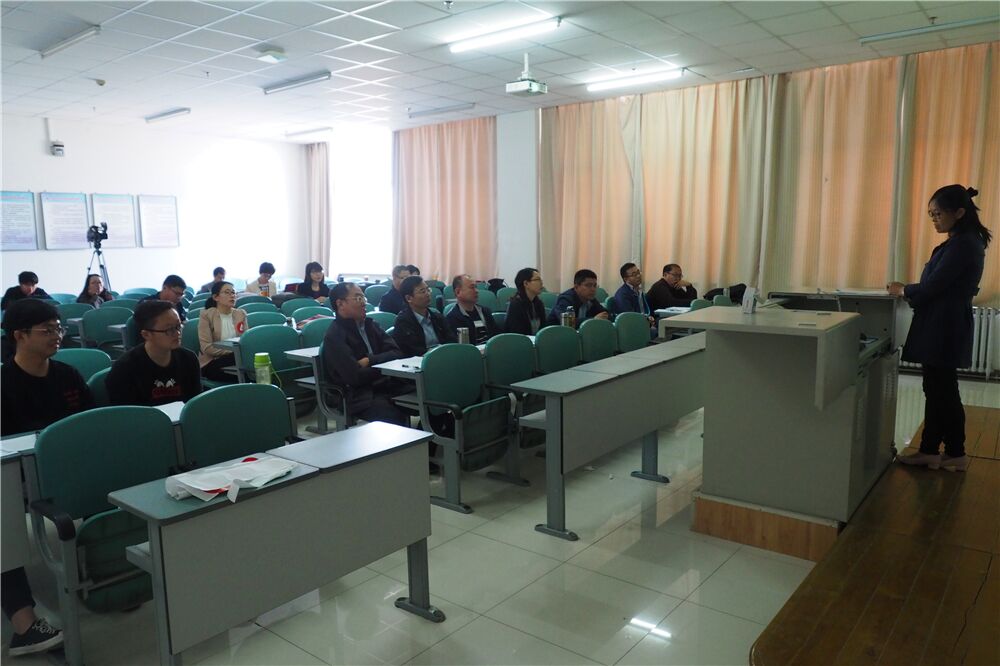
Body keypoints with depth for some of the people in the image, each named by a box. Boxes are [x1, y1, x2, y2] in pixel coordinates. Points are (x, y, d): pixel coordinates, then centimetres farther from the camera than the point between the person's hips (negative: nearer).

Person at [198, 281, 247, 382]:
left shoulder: (241, 314, 11)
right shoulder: (206, 315, -4)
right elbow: (206, 347, -11)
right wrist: (233, 351, -17)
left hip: (236, 359, 5)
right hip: (211, 362, -5)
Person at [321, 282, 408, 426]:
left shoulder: (370, 324, 17)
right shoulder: (334, 336, -4)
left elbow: (397, 352, 8)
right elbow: (355, 377, -14)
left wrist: (370, 360, -9)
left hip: (385, 385, 7)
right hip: (361, 396, -6)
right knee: (398, 418, -34)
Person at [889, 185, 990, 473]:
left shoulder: (962, 244, -18)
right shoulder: (965, 241, 13)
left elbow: (934, 286, -19)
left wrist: (903, 290, -3)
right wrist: (909, 290, 7)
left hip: (944, 329, -10)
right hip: (943, 326, 10)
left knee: (943, 391, 2)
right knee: (936, 390, 13)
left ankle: (956, 454, 16)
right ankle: (929, 450, 20)